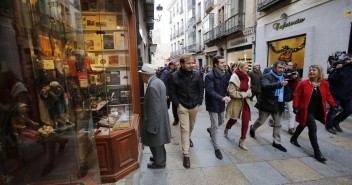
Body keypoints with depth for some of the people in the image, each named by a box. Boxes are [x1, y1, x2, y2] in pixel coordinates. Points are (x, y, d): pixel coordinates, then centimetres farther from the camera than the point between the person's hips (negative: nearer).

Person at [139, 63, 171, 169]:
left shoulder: (152, 86, -27)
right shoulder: (158, 81, 4)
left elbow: (154, 110, -27)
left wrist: (151, 127, -19)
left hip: (155, 120, -9)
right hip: (160, 119, 9)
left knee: (155, 143, 12)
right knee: (158, 142, 26)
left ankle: (159, 162, 33)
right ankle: (159, 157, 46)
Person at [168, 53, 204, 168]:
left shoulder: (197, 74, -5)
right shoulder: (174, 76, -11)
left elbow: (201, 89, 3)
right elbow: (172, 92, -4)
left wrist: (199, 102, -2)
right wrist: (177, 104, -10)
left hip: (194, 106, 3)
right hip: (182, 107, -3)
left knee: (191, 126, 23)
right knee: (184, 129, -2)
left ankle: (188, 138, 54)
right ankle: (186, 155, 8)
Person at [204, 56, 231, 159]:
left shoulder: (227, 74, 0)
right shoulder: (210, 76, -19)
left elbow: (228, 86, 9)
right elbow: (210, 91, -27)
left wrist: (225, 98, -6)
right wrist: (222, 98, -38)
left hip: (221, 103, 7)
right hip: (213, 104, -6)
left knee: (221, 122, 23)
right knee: (215, 126, 1)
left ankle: (210, 130, 54)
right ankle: (216, 148, 17)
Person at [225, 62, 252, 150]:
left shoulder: (247, 78, 5)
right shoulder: (234, 77, -15)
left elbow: (249, 89, 17)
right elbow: (231, 92, -21)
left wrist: (248, 93, -6)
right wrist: (244, 94, -19)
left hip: (245, 102, 5)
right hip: (236, 102, -5)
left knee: (246, 122, 1)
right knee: (234, 119, 12)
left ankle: (242, 142, 16)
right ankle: (226, 129, 47)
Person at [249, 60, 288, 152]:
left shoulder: (282, 77, 10)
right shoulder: (266, 76, -12)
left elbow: (283, 90, 18)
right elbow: (266, 86, -33)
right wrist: (280, 84, -45)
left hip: (278, 104, 6)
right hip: (267, 103, -6)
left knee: (278, 124, 11)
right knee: (261, 121, 8)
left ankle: (277, 142, 23)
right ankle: (252, 128, 38)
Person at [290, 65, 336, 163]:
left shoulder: (324, 83, 0)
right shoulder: (303, 83, -13)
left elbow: (328, 95, 11)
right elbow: (296, 96, -9)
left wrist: (333, 105, 1)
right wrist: (295, 107, -14)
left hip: (318, 111, 5)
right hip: (306, 111, -5)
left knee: (303, 125, 21)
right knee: (313, 128, -11)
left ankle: (293, 139, 43)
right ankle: (317, 152, 1)